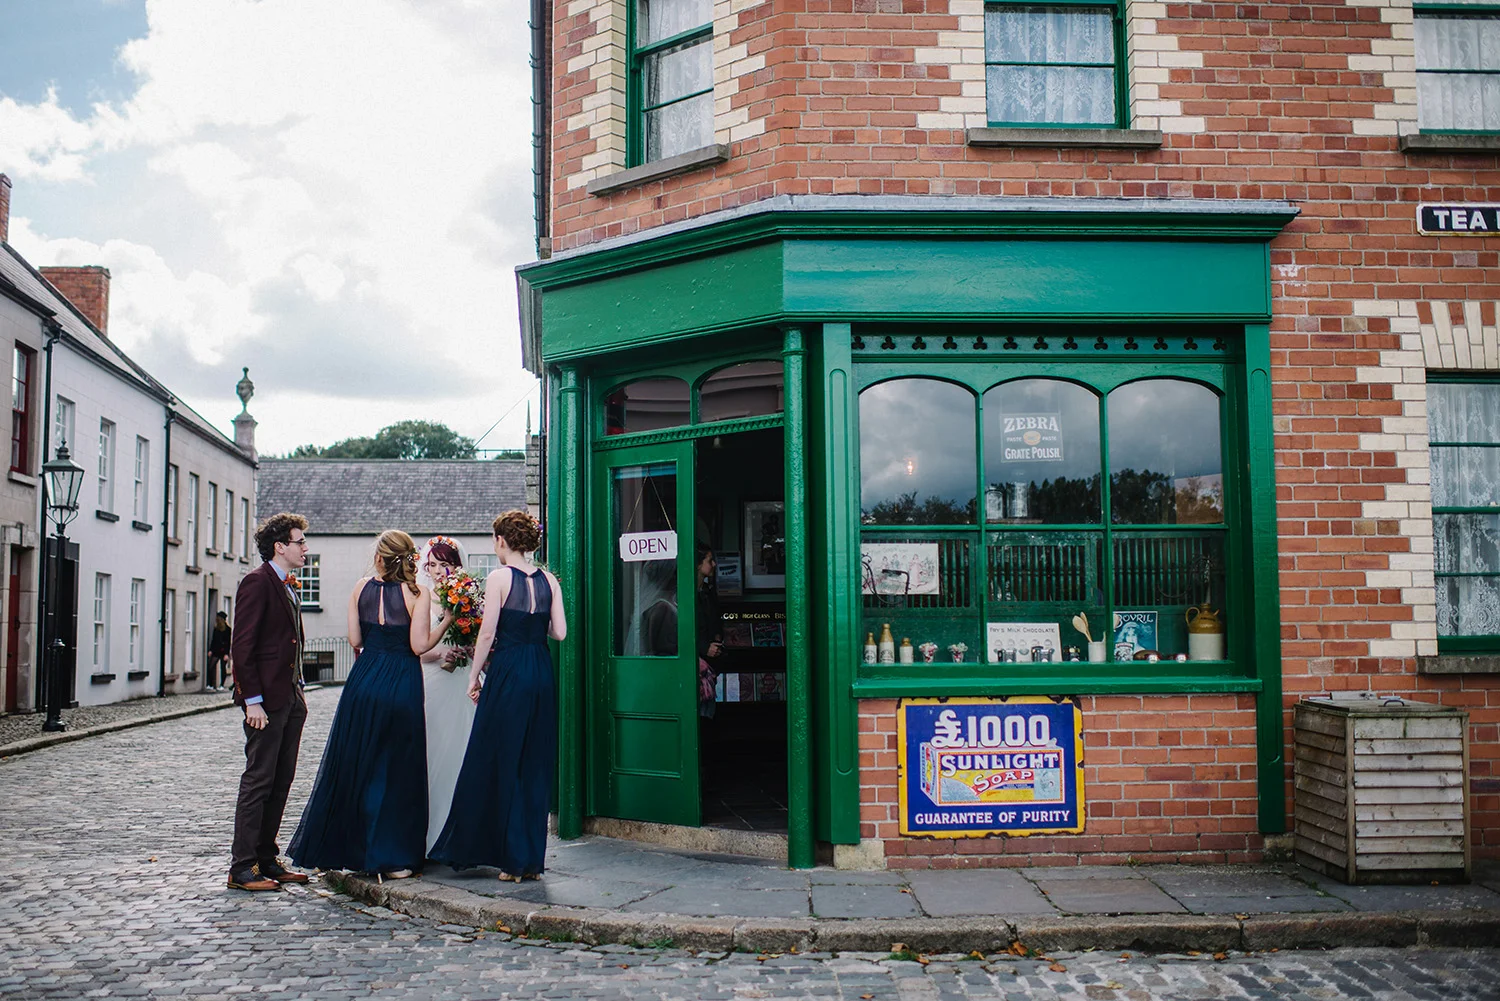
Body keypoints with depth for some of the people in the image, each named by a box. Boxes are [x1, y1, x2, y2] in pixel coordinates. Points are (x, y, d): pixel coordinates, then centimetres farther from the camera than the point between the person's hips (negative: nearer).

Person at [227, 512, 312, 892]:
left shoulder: (288, 586, 17)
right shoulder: (257, 582, -11)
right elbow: (242, 645, -16)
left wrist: (299, 692, 15)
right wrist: (253, 701, -19)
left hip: (291, 698, 9)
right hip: (267, 700, -9)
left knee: (281, 782, 12)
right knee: (258, 782, -4)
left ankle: (267, 860, 20)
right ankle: (242, 868, 2)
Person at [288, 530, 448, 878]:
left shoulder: (361, 588, 2)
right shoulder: (418, 594, -8)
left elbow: (354, 640, 2)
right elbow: (419, 644, -14)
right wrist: (445, 621, -1)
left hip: (364, 679, 3)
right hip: (402, 683, -3)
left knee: (354, 764, 14)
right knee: (397, 769, 7)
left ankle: (340, 847, 23)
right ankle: (390, 858, 10)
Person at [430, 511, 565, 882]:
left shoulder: (499, 578, -8)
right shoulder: (548, 580, 5)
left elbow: (487, 633, -10)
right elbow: (559, 632, 2)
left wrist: (474, 676, 0)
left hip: (507, 673, -5)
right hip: (541, 673, 5)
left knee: (499, 763, 6)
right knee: (536, 765, 11)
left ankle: (512, 858, 8)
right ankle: (533, 859, 16)